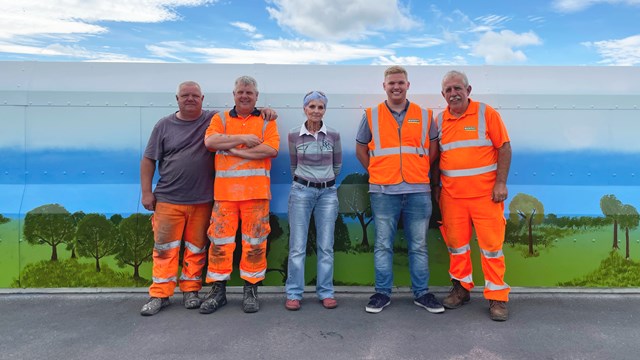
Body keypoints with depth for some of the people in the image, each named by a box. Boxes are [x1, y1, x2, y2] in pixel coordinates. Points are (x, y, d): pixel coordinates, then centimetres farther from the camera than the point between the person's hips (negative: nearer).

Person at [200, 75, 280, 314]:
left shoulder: (266, 121, 10)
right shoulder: (220, 118, 13)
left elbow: (271, 149, -8)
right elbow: (210, 141, -6)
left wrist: (234, 150, -9)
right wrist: (243, 138, -9)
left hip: (256, 191, -1)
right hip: (224, 191, 1)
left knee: (255, 241, 4)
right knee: (220, 241, 4)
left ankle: (251, 290, 19)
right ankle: (218, 290, 18)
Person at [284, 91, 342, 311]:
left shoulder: (333, 135, 1)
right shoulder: (294, 135, 0)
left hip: (328, 192, 1)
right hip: (301, 191, -1)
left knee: (326, 246, 6)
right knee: (297, 246, 2)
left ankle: (326, 292, 18)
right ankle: (294, 293, 13)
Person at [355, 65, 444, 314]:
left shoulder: (424, 116, 9)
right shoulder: (371, 116, 6)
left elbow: (433, 149, 17)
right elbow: (361, 149, 12)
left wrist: (420, 172, 8)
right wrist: (376, 172, 5)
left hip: (418, 190, 1)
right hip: (383, 191, -1)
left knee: (418, 245, 9)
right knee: (383, 245, 6)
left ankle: (421, 293, 23)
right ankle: (382, 293, 19)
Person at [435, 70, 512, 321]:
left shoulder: (486, 113, 0)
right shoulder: (439, 121, 8)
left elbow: (504, 147, -2)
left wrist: (501, 183, -9)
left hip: (485, 194, -3)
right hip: (451, 196, 3)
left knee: (491, 245, 1)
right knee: (456, 244, 10)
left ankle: (497, 297, 14)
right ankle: (461, 288, 28)